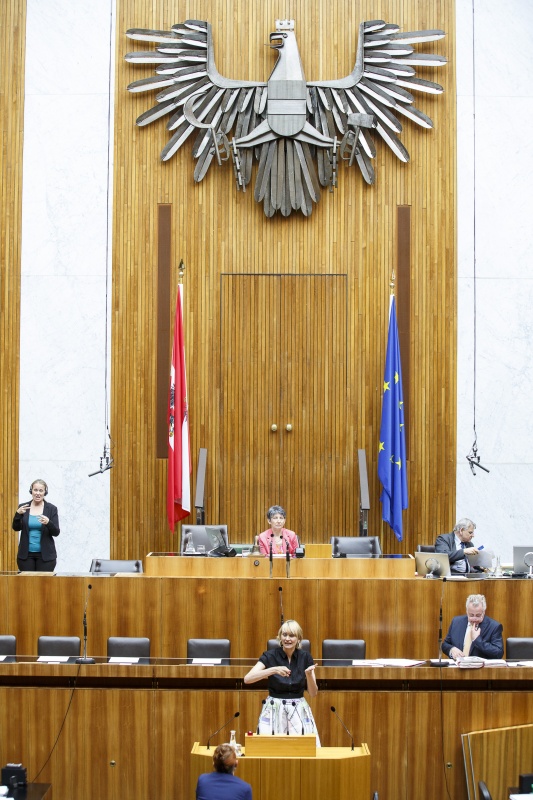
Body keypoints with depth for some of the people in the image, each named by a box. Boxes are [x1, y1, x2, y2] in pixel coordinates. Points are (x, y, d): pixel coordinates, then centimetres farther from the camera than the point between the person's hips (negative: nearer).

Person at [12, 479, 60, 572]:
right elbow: (16, 528, 0)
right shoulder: (23, 507, 6)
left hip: (45, 555, -2)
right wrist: (18, 514, -17)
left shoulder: (51, 509, 0)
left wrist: (48, 523, -23)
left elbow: (56, 532, -3)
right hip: (26, 554, 2)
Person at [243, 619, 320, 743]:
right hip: (274, 711, -1)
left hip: (299, 712, 2)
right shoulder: (270, 656, -6)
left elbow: (313, 693, 1)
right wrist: (273, 670, -30)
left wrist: (309, 674, -18)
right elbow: (247, 679, -20)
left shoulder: (305, 657, 0)